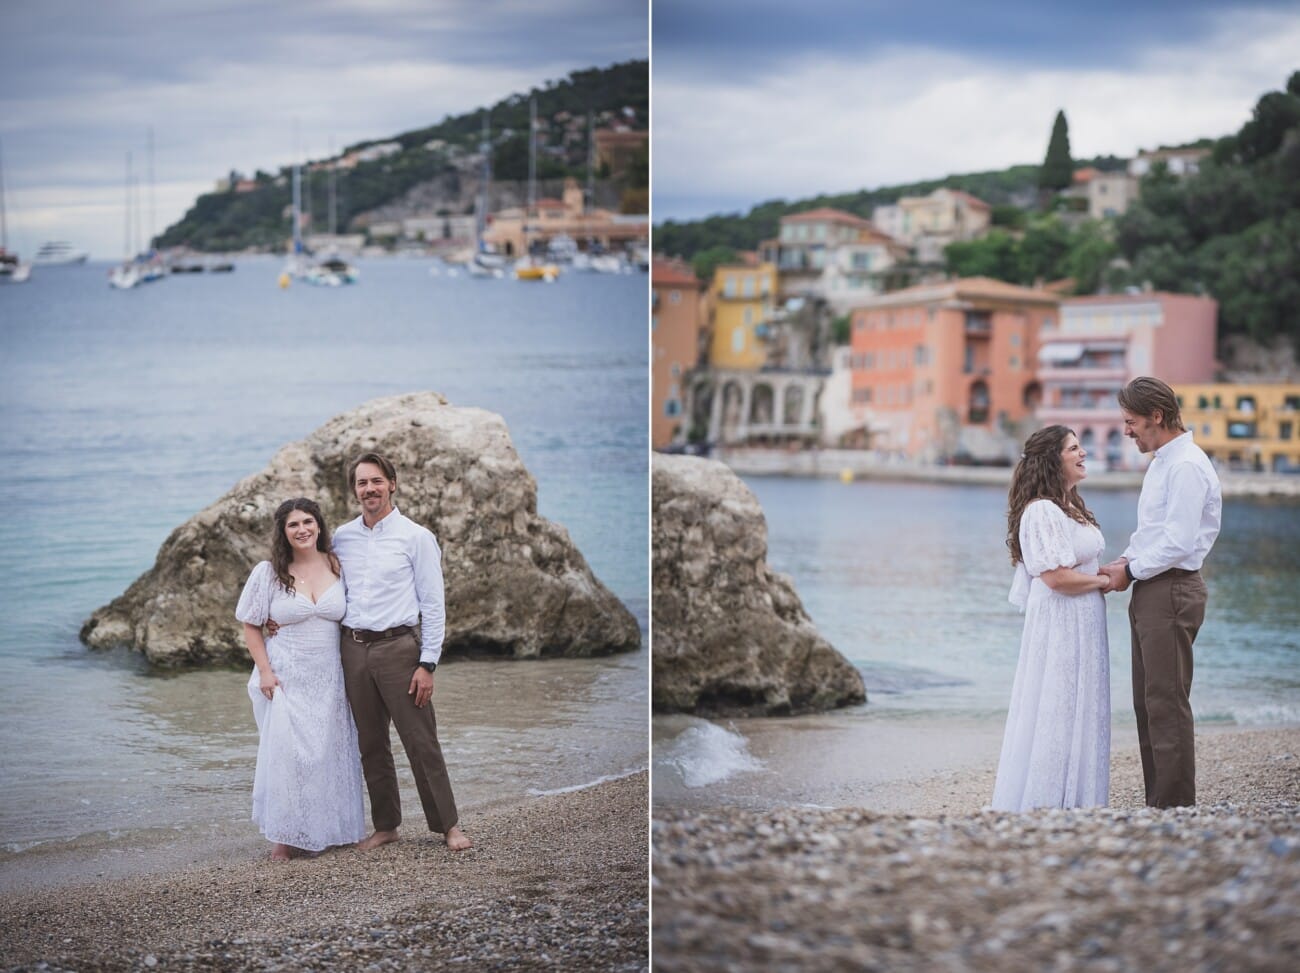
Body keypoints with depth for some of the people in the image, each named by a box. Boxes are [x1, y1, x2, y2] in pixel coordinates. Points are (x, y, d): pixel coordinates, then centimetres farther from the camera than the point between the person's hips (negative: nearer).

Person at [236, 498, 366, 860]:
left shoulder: (338, 568, 2)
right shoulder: (268, 573, -3)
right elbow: (251, 627, 1)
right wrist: (265, 671, -8)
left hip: (329, 677, 2)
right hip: (286, 677, -2)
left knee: (331, 754, 7)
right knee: (287, 753, -5)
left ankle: (330, 830, 20)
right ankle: (287, 836, 4)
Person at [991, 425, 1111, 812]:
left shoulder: (1071, 506, 15)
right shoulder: (1041, 511, -17)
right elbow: (1057, 577, -23)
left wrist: (1109, 570, 4)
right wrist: (1104, 580, -10)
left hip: (1082, 626, 10)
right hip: (1058, 624, -10)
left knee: (1079, 710, 11)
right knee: (1055, 712, -5)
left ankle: (1074, 801, 17)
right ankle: (1044, 801, 1)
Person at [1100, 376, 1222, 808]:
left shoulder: (1186, 466, -16)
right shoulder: (1161, 462, 17)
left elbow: (1178, 541, -22)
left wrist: (1130, 571, -12)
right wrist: (1126, 559, 7)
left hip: (1172, 591, -11)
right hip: (1150, 592, 11)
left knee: (1167, 704, -8)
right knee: (1148, 703, 13)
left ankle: (1176, 806, -3)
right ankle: (1158, 803, 18)